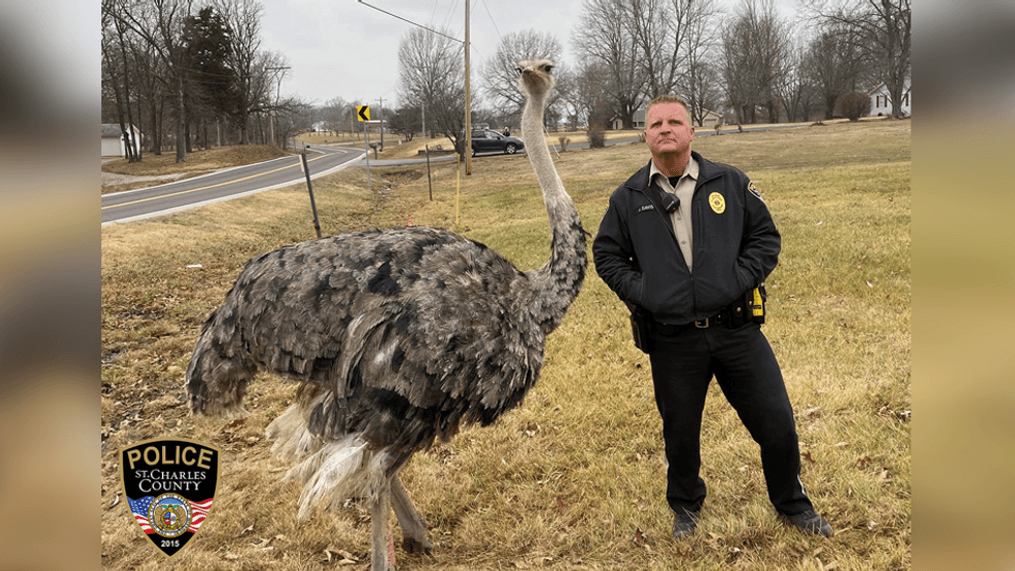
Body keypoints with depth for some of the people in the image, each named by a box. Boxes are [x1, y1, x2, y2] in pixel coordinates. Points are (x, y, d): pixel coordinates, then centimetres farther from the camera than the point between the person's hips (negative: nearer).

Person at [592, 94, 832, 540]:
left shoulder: (731, 183, 3)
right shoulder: (627, 198, 3)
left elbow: (766, 236, 8)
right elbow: (606, 254, 12)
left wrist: (740, 279, -7)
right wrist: (638, 291, -2)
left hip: (737, 331, 1)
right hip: (672, 342, 0)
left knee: (776, 423, 7)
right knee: (680, 432, 14)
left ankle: (792, 506, 34)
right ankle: (685, 507, 42)